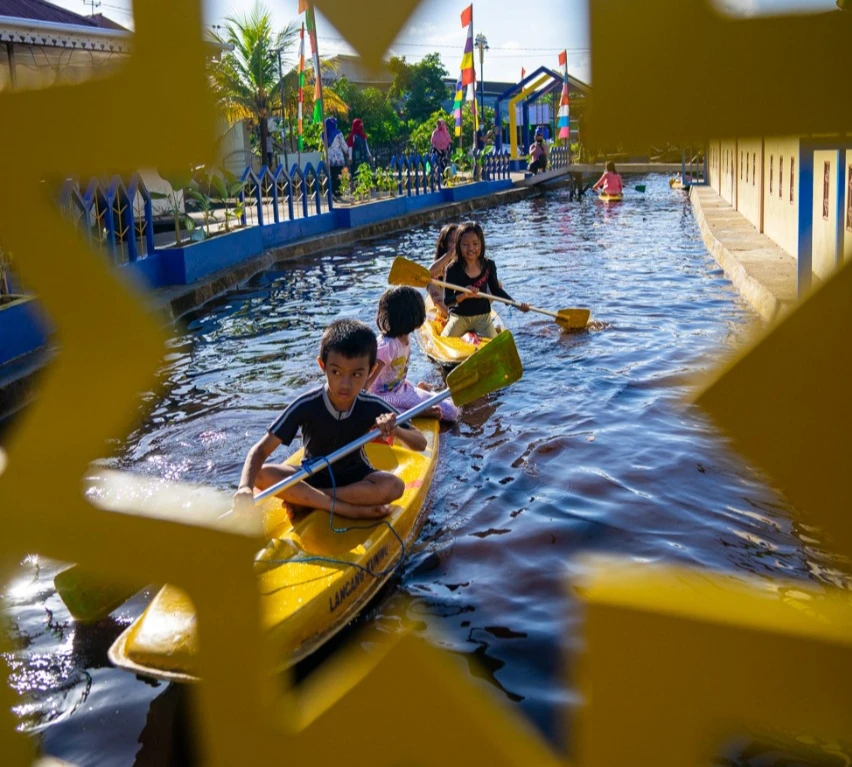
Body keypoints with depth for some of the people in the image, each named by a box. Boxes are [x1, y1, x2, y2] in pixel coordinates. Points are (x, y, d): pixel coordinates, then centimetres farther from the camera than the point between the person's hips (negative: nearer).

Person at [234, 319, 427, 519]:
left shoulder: (373, 407, -18)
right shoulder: (306, 405, -23)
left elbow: (420, 444, -12)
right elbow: (261, 450, -26)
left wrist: (396, 431, -36)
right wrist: (245, 487, -47)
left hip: (355, 476, 1)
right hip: (312, 475, -1)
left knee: (394, 486, -31)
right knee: (262, 475, -29)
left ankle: (303, 498, -21)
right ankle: (347, 509, -27)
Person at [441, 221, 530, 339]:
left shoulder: (488, 266, -4)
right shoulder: (453, 270, -13)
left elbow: (496, 290, 8)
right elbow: (446, 301, -15)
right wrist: (464, 295, -33)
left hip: (482, 316, 1)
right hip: (459, 316, -1)